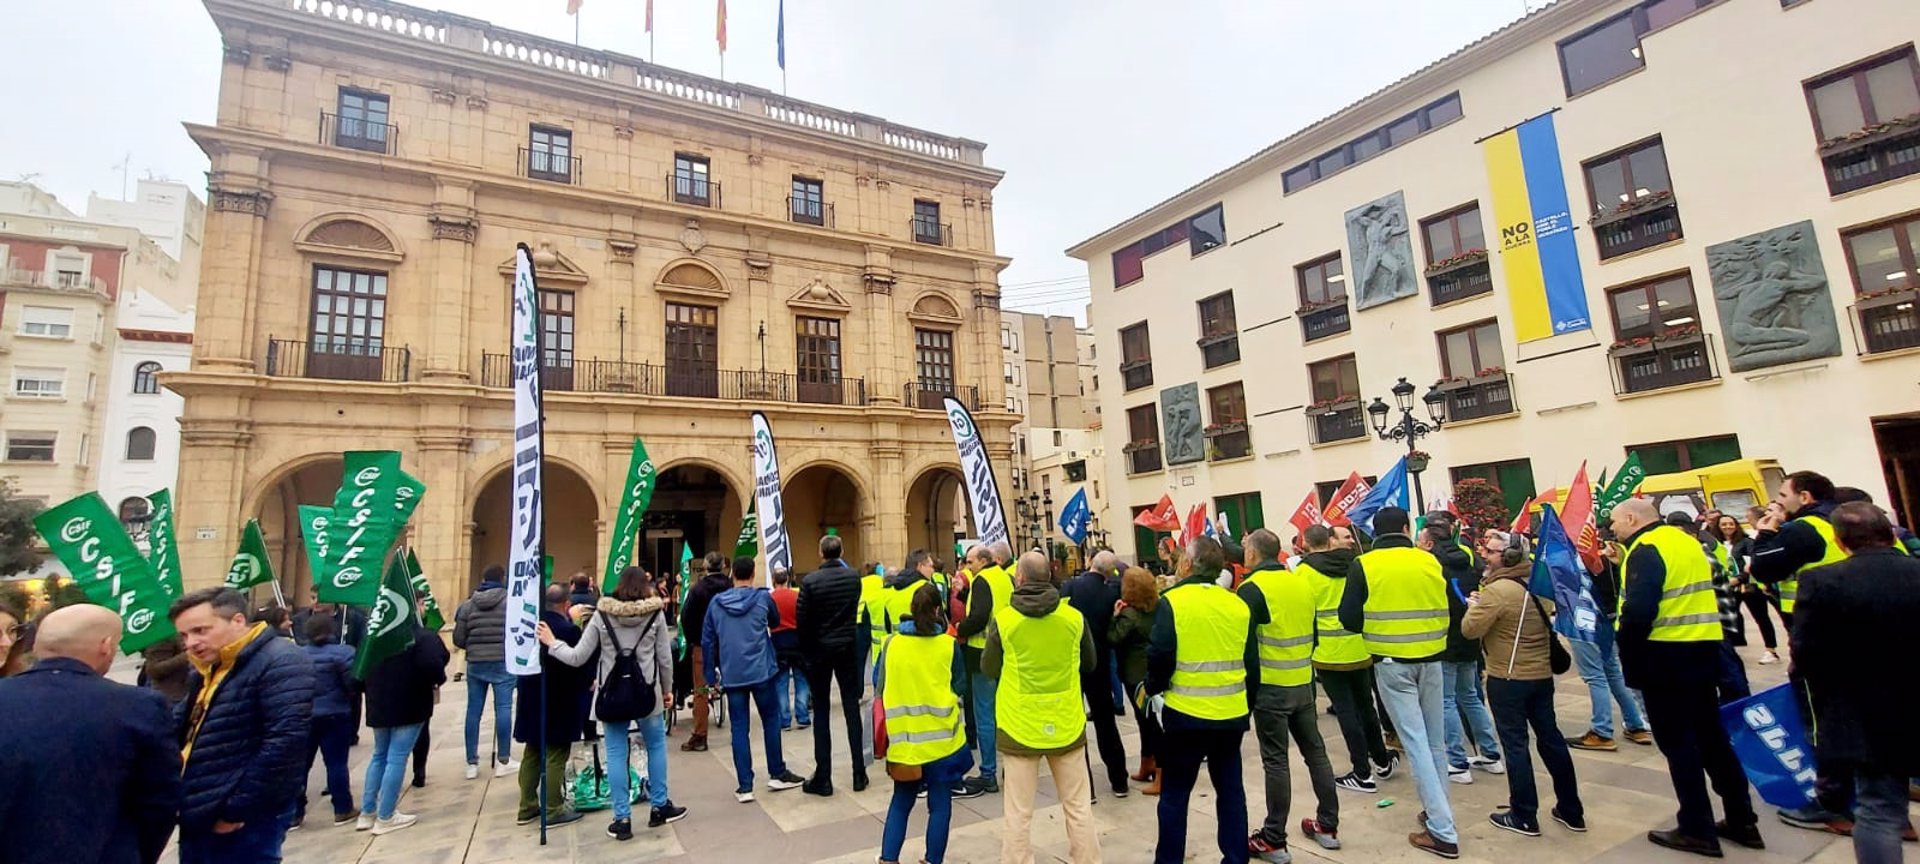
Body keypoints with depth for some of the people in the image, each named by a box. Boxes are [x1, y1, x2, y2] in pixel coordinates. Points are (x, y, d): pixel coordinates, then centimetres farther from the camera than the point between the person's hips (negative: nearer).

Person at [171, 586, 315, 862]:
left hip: (244, 823, -9)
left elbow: (285, 743, -25)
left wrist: (237, 810, -19)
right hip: (198, 818, 10)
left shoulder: (280, 663, -19)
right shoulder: (208, 670, 13)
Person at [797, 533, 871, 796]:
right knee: (852, 708, 8)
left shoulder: (810, 581, -14)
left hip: (819, 649, -3)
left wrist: (806, 646, 3)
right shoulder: (854, 577, -3)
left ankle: (823, 778, 8)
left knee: (821, 713, 5)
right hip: (848, 647, 3)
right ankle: (859, 773, 12)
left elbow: (800, 618, -10)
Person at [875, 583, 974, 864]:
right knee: (940, 803, 11)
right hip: (941, 736, -2)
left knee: (901, 801, 17)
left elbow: (878, 685, 6)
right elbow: (960, 687, 1)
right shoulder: (949, 645, -9)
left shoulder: (891, 643, -4)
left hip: (903, 737, 2)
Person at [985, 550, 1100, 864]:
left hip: (1020, 726, -2)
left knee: (1019, 813, 9)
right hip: (1067, 725, 2)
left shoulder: (1003, 620, -11)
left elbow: (988, 669, 3)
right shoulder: (1073, 617, -7)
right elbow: (1089, 664, 9)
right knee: (1078, 807, 15)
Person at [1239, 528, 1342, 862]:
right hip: (1304, 683, 7)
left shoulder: (1252, 588, -15)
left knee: (1276, 761, -1)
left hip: (1270, 686, -6)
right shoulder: (1304, 581, 5)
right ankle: (1328, 826, 28)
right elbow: (1313, 633, 14)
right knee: (1315, 751, 16)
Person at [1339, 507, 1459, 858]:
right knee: (1435, 740, 18)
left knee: (1415, 742, 0)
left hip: (1391, 663, -3)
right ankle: (1437, 811, 31)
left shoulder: (1364, 565, -7)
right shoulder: (1431, 561, 0)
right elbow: (1452, 609, 5)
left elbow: (1349, 617, -6)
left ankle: (1442, 831, 2)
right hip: (1431, 660, 4)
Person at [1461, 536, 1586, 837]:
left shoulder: (1496, 590, -21)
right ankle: (1571, 811, 27)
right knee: (1551, 739, 16)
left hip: (1507, 679, -7)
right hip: (1542, 675, 7)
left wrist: (1474, 606, -1)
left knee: (1515, 744, 2)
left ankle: (1524, 817, 10)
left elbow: (1470, 630, -18)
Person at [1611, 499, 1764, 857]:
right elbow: (1684, 594, 18)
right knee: (1711, 736, 18)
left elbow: (1639, 610, -25)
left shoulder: (1647, 549, -17)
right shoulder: (1685, 540, 12)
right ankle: (1742, 820, 27)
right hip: (1703, 648, 9)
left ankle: (1698, 830, 9)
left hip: (1667, 656, -9)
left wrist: (1627, 651, -13)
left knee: (1677, 743, 1)